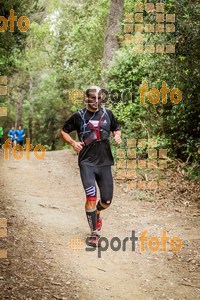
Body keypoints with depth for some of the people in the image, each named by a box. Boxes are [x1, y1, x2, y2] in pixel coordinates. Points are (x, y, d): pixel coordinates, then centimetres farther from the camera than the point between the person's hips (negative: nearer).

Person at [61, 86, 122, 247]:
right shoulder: (79, 116, 0)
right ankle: (94, 233, -1)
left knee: (107, 200, 4)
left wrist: (118, 135, -2)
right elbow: (64, 131, 10)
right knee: (91, 197, -16)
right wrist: (73, 142, -9)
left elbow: (116, 129, 22)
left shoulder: (107, 113, 7)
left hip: (105, 162, 3)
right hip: (87, 162, -3)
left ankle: (97, 213, 40)